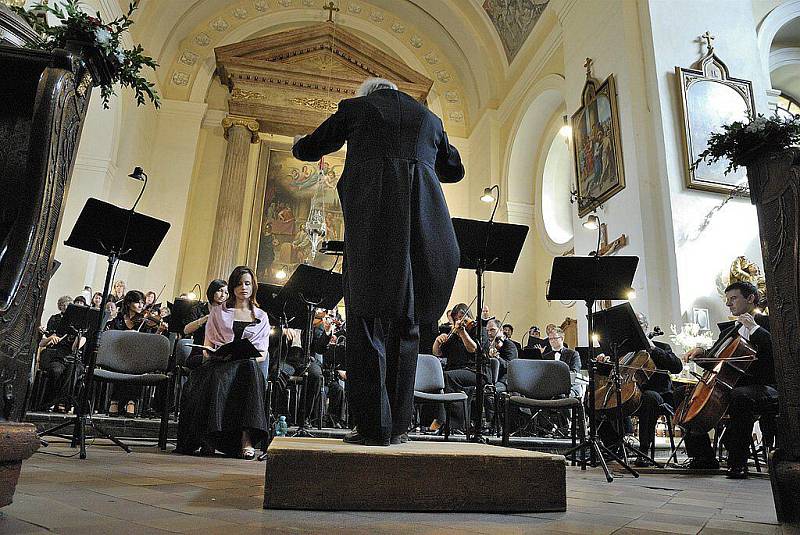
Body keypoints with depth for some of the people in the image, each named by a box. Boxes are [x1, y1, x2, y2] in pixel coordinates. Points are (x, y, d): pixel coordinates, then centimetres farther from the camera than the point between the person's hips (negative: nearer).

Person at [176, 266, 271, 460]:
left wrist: (248, 356, -11)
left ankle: (247, 439, -44)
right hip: (219, 362, 0)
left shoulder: (261, 317, 19)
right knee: (219, 378, -38)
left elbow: (263, 354, 11)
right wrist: (211, 353, -9)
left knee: (251, 370, -38)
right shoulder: (218, 311, 20)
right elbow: (208, 344, 14)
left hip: (249, 363, 0)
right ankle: (208, 436, -33)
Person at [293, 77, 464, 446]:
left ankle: (375, 425, -2)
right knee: (405, 322, 10)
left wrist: (303, 146, 46)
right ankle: (398, 425, 12)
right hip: (421, 222, 4)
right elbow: (454, 171, 33)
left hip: (373, 219, -3)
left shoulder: (355, 107, 15)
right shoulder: (429, 118, 24)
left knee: (368, 321, 1)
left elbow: (305, 150, 22)